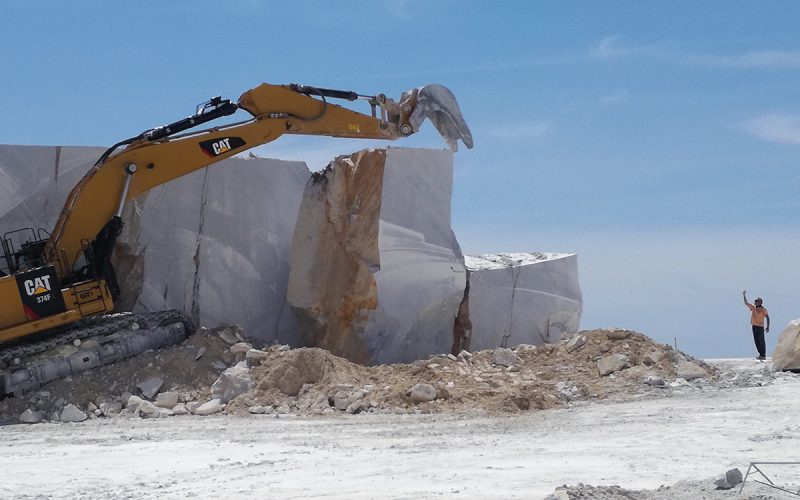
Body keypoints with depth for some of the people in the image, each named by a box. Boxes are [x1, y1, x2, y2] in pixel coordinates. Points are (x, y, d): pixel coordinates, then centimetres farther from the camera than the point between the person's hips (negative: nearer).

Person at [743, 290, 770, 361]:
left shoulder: (763, 309, -4)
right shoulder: (753, 308, 13)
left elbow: (767, 318, -6)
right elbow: (746, 303, 21)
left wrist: (768, 327, -12)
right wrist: (744, 296, 16)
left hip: (760, 327, -6)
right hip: (754, 326, 6)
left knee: (761, 341, -6)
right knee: (757, 341, 7)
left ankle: (763, 355, -5)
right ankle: (761, 354, 14)